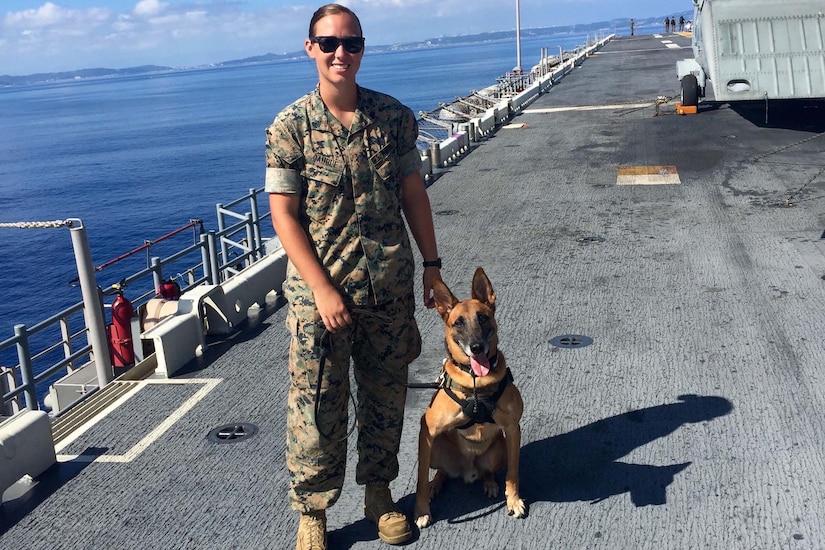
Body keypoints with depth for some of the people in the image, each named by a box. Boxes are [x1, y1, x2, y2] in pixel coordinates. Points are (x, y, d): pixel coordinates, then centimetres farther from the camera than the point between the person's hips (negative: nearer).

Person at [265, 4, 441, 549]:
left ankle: (379, 492, 36)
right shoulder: (290, 127, -8)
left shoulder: (395, 117, 0)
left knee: (386, 397, 15)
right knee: (316, 406, 6)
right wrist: (323, 289, -15)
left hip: (391, 291, 3)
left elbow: (414, 194, 7)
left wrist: (432, 265, 6)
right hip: (320, 292, -3)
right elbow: (284, 215, -9)